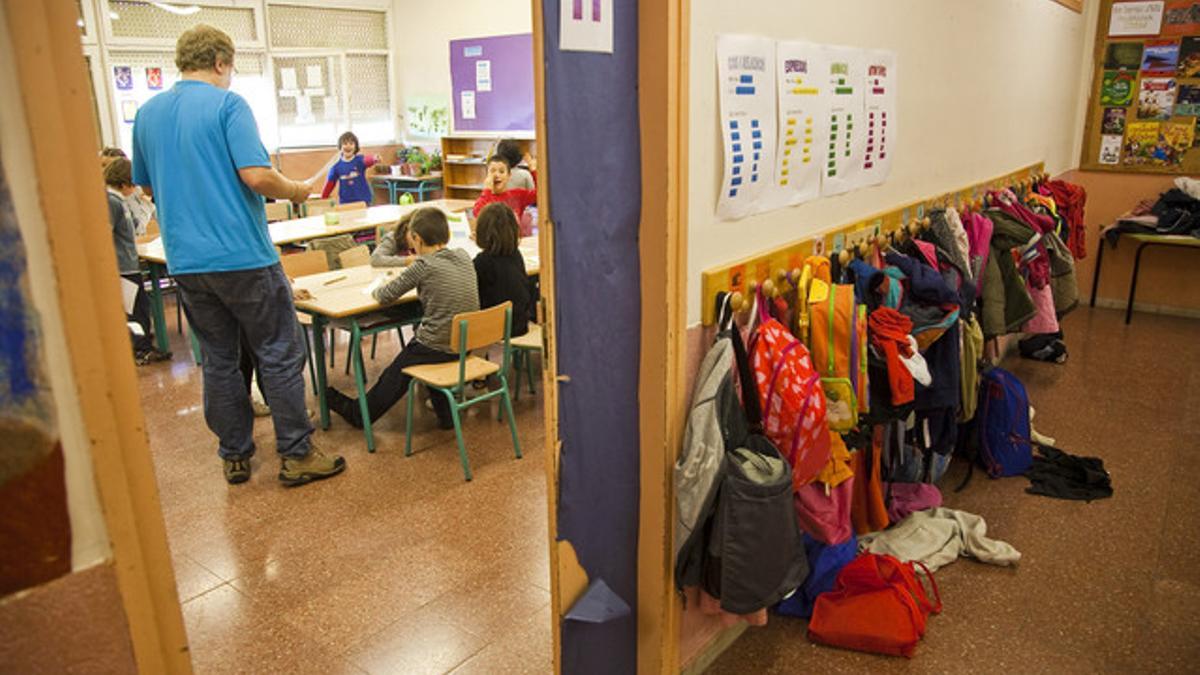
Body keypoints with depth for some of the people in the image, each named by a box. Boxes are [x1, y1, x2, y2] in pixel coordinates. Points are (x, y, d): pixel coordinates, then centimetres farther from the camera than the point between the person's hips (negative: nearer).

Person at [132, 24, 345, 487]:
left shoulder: (147, 114, 12)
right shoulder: (228, 105, -7)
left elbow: (147, 187, 21)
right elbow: (256, 175, -18)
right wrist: (296, 191, -1)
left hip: (185, 260, 6)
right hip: (242, 255, -6)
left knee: (218, 359, 13)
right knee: (279, 354, 3)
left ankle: (235, 456, 21)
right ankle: (295, 455, 8)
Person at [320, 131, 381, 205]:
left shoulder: (360, 160, -5)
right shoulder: (336, 166, 1)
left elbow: (367, 161, -29)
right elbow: (329, 184, 8)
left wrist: (374, 159, -53)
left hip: (363, 201, -1)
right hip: (345, 203, 1)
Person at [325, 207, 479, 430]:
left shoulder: (424, 265, -15)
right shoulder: (464, 256, 2)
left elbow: (385, 296, -8)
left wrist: (377, 290, 12)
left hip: (437, 347, -6)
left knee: (396, 372, 17)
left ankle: (359, 413, 38)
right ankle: (445, 414, 34)